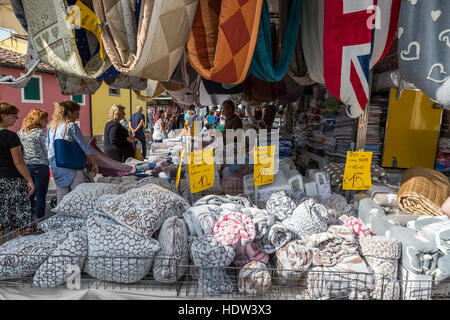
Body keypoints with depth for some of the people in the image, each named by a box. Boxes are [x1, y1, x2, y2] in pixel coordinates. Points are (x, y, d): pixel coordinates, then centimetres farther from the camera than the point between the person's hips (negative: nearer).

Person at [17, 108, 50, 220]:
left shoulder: (21, 132, 10)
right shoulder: (41, 132, -10)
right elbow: (46, 151, -7)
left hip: (25, 166, 7)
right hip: (40, 166, -7)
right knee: (40, 196, 1)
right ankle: (40, 220, 5)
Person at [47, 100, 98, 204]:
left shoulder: (51, 127, 11)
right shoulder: (71, 126, -10)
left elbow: (48, 147, 16)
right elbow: (85, 147, -10)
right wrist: (94, 164, -3)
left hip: (56, 168, 7)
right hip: (72, 167, -7)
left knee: (61, 200, 14)